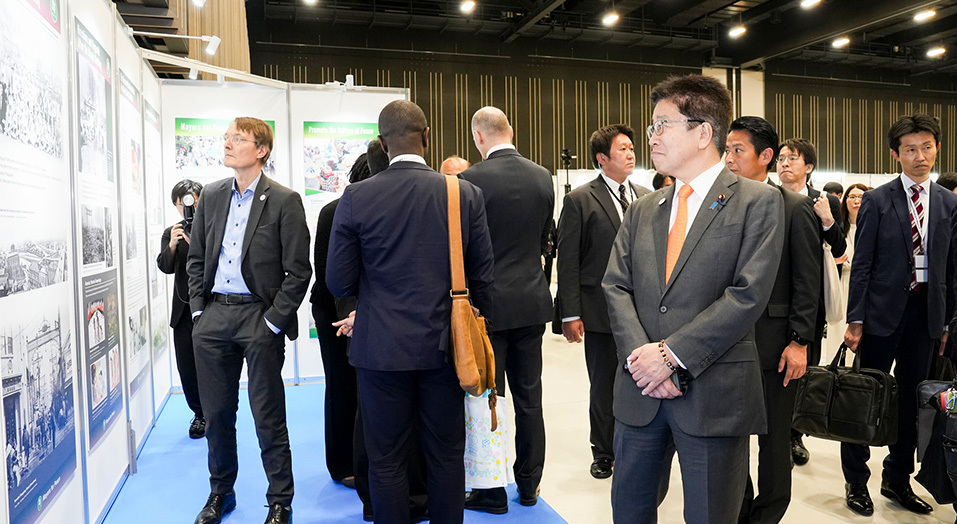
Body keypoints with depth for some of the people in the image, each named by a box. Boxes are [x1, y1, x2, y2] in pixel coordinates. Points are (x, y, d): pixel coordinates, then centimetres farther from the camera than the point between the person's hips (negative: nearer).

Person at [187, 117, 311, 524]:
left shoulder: (284, 201, -6)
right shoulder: (211, 196, 11)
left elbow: (298, 271, -8)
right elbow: (196, 259, 15)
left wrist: (274, 321, -12)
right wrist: (198, 310, 5)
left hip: (260, 318, -5)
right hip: (213, 318, 5)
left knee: (268, 418, 3)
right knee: (216, 413, 15)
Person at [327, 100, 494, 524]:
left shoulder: (356, 198, -9)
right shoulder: (466, 194, -5)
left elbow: (340, 282, -5)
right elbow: (482, 278, 0)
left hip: (383, 348, -1)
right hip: (445, 346, 2)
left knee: (387, 461, 13)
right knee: (447, 456, 16)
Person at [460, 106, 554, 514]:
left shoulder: (471, 180, -14)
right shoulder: (542, 177, 2)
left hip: (488, 301, -5)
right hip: (532, 299, 5)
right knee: (529, 396, 14)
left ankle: (491, 492, 18)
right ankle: (529, 485, 27)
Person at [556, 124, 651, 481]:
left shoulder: (647, 198, 10)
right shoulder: (579, 201, -5)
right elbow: (568, 262, -8)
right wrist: (570, 314, -12)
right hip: (602, 313, -3)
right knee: (603, 387, 10)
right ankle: (603, 453, 30)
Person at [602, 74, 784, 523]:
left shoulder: (758, 202, -3)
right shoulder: (641, 211, 12)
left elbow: (748, 294, -13)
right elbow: (615, 287, 4)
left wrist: (672, 354, -16)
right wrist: (640, 355, -12)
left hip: (714, 395, -4)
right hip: (640, 391, 5)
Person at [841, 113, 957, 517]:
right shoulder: (877, 200, -4)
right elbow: (862, 264, -7)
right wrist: (855, 320, -11)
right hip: (883, 311, -4)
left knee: (911, 399, 12)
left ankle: (897, 479, 28)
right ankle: (856, 481, 18)